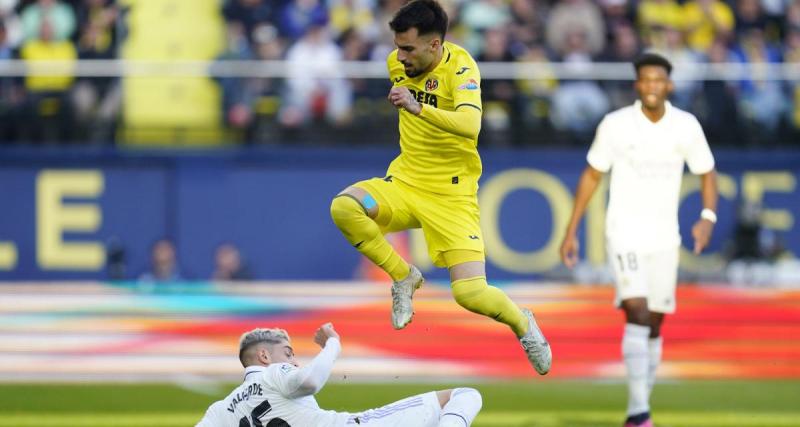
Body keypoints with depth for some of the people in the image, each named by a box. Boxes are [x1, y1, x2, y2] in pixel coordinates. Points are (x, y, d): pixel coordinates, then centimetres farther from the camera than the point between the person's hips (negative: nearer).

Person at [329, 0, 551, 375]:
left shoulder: (460, 66, -18)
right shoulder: (397, 63, 1)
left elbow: (470, 125, -37)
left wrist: (418, 108, -47)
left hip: (452, 193, -5)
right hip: (406, 180, 5)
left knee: (470, 294, -15)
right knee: (343, 207, -25)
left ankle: (522, 323, 21)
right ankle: (404, 277, -1)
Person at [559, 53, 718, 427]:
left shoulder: (687, 126, -2)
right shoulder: (615, 125, -7)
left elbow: (706, 172, 9)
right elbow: (591, 176, 4)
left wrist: (707, 217, -10)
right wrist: (571, 231, 2)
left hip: (664, 238, 3)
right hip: (624, 233, -3)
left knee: (653, 325, 8)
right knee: (637, 313, -20)